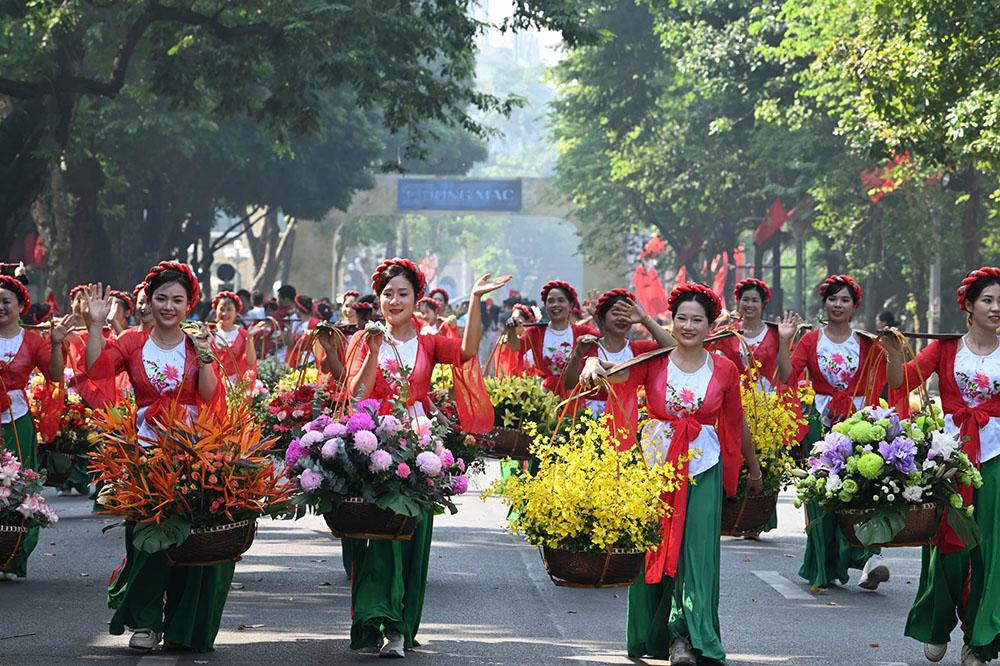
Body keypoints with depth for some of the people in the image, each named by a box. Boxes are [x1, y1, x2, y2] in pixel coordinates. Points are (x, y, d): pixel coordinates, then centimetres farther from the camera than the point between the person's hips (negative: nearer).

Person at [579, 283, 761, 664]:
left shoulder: (724, 370, 3)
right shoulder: (654, 361, 0)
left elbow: (736, 423, 14)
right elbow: (617, 374, -18)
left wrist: (754, 469, 23)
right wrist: (593, 366, -41)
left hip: (703, 466, 0)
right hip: (655, 460, 0)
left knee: (697, 549, -10)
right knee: (651, 545, 4)